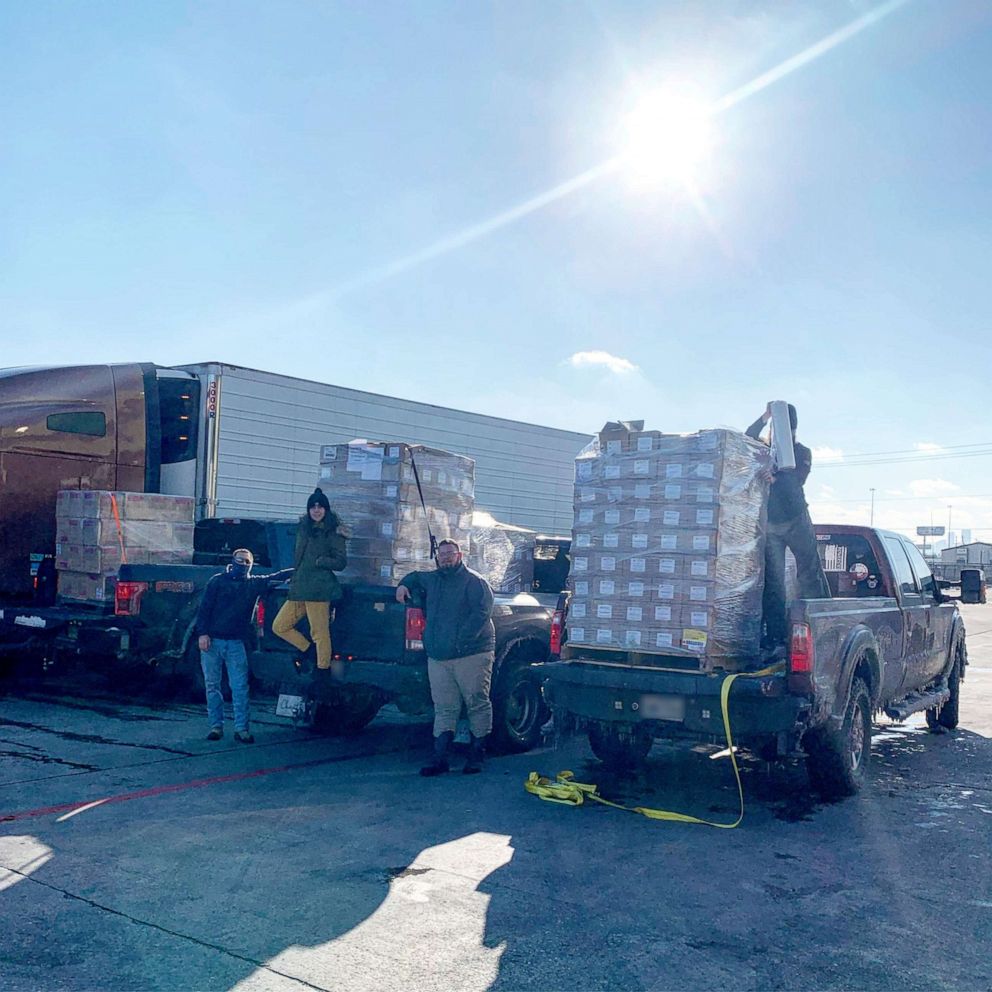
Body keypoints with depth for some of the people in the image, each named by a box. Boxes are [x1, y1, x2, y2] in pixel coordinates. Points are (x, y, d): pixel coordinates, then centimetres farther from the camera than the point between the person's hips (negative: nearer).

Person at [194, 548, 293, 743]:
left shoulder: (255, 584, 10)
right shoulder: (218, 581, 3)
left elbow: (277, 577, 14)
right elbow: (204, 608, -2)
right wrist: (202, 633, -11)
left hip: (236, 643, 1)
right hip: (212, 641, -1)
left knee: (240, 687, -4)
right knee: (212, 685, 4)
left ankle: (241, 729, -3)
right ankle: (216, 726, 11)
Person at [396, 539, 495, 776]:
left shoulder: (474, 582, -4)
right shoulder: (433, 579, 18)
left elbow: (481, 613, -15)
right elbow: (415, 577, 40)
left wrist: (462, 640, -22)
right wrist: (403, 585, 17)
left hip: (471, 655, -6)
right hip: (438, 658, 6)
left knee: (478, 705, 0)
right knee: (444, 709, 6)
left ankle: (476, 757, 8)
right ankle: (440, 759, 6)